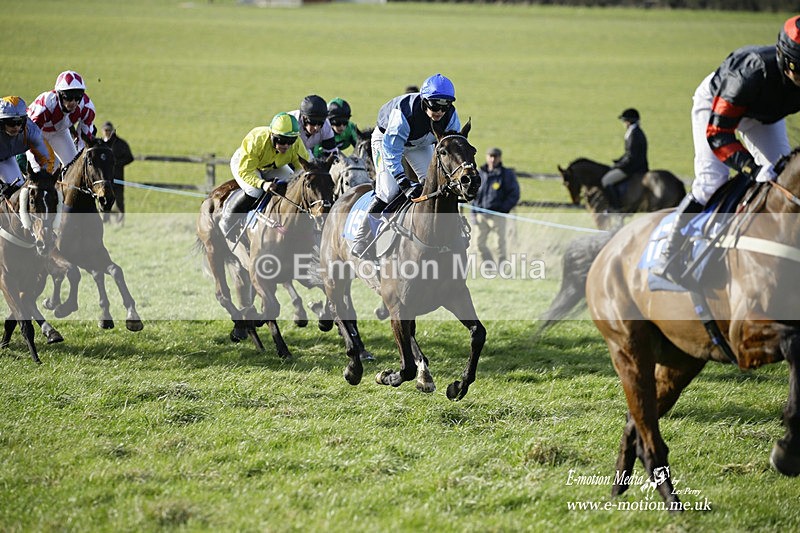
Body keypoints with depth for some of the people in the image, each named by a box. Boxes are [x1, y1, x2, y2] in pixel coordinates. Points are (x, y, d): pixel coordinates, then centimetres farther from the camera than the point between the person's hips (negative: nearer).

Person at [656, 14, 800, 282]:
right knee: (711, 182, -17)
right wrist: (754, 169, -54)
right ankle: (670, 256, -7)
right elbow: (717, 132, -43)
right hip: (715, 102, -6)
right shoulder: (752, 75, -46)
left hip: (764, 115, 6)